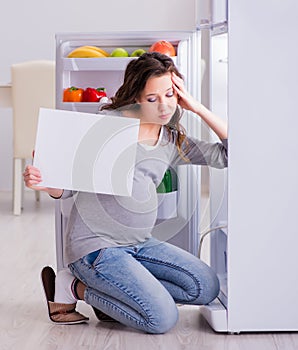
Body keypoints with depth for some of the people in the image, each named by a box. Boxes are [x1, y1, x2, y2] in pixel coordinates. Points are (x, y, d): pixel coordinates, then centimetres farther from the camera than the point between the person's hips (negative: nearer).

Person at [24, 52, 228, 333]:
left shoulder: (173, 140, 9)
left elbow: (228, 153, 6)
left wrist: (198, 108, 0)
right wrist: (42, 182, -26)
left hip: (139, 244, 7)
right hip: (95, 244, -7)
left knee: (207, 287, -3)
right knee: (162, 319, -17)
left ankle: (113, 288, 5)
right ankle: (82, 289, 4)